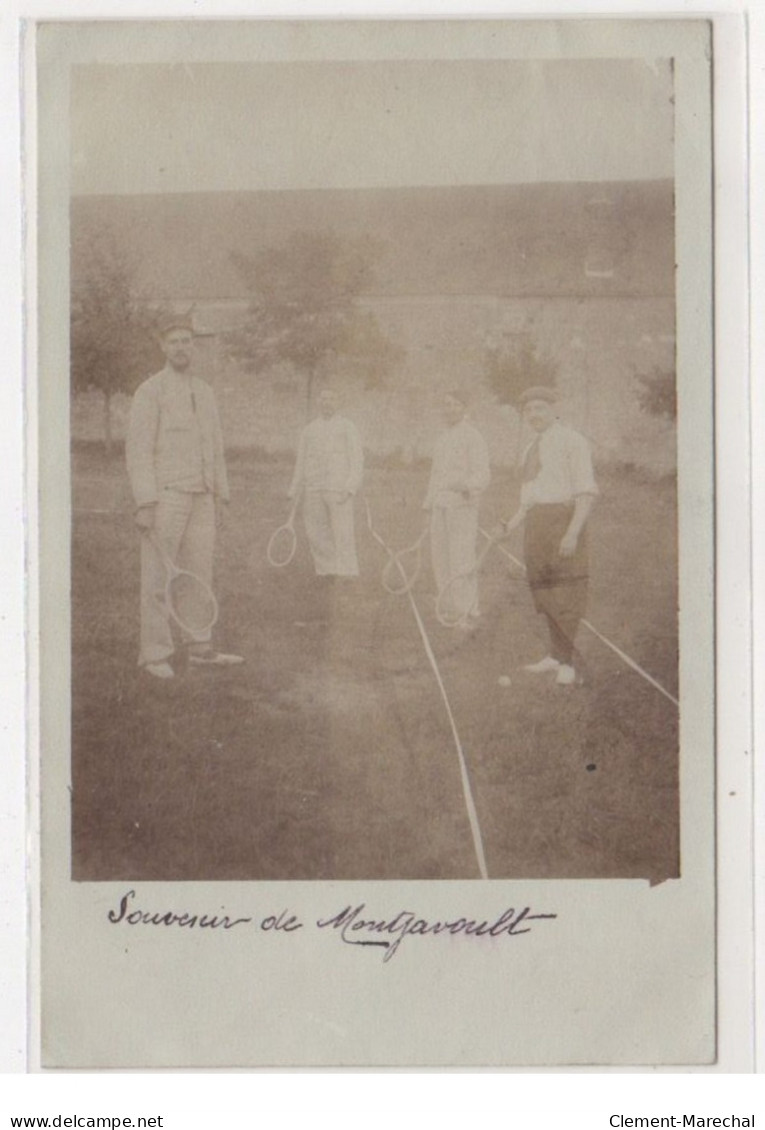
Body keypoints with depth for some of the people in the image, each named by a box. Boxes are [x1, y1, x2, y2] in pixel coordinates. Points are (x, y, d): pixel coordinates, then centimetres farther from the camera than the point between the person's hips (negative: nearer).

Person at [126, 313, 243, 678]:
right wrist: (144, 505, -19)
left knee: (198, 572, 8)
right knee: (158, 577, -3)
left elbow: (215, 450, 18)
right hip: (162, 496, -7)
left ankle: (200, 648, 15)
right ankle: (155, 655, 3)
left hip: (199, 498, 7)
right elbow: (138, 450, -12)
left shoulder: (204, 392, 15)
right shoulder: (149, 392, -7)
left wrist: (219, 500, 14)